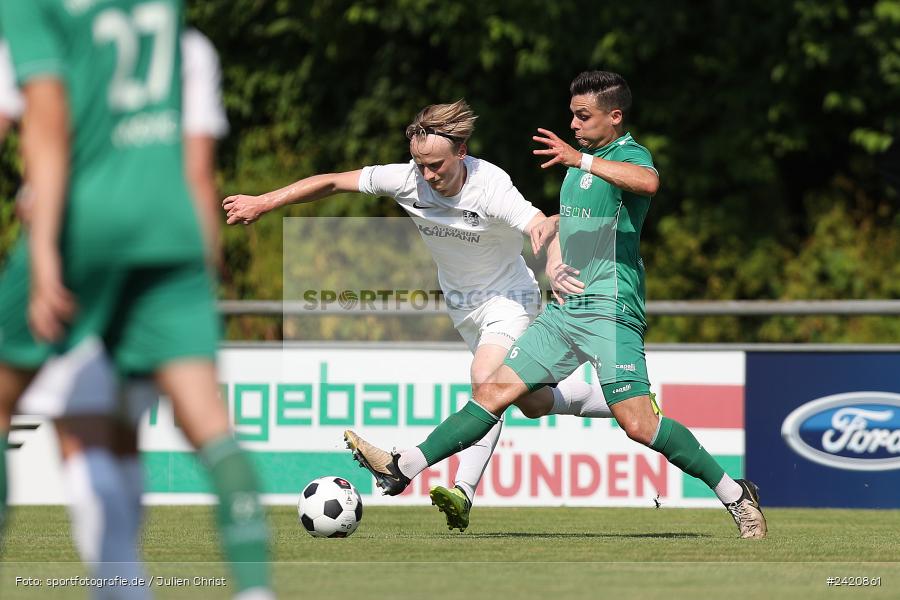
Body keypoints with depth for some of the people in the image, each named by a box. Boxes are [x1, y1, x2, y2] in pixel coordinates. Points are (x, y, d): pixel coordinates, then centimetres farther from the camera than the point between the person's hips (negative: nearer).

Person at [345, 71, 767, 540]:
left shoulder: (629, 155, -9)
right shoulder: (585, 159, 18)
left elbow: (647, 183, -36)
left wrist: (580, 159, -41)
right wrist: (554, 223, 18)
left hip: (610, 308, -8)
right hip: (565, 308, 8)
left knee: (637, 423, -14)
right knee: (495, 391, 5)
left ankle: (735, 496, -4)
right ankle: (404, 469, 6)